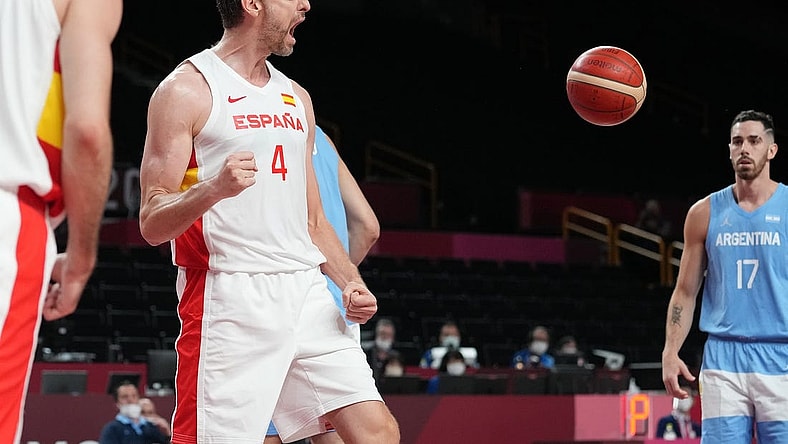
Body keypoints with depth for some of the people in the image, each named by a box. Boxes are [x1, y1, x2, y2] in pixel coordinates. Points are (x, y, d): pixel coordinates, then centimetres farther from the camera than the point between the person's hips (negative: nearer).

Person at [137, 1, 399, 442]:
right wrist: (213, 188, -26)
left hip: (308, 293, 6)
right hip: (229, 298, -6)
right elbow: (152, 223, -7)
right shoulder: (187, 88, -2)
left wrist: (352, 283, 7)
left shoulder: (296, 97, 19)